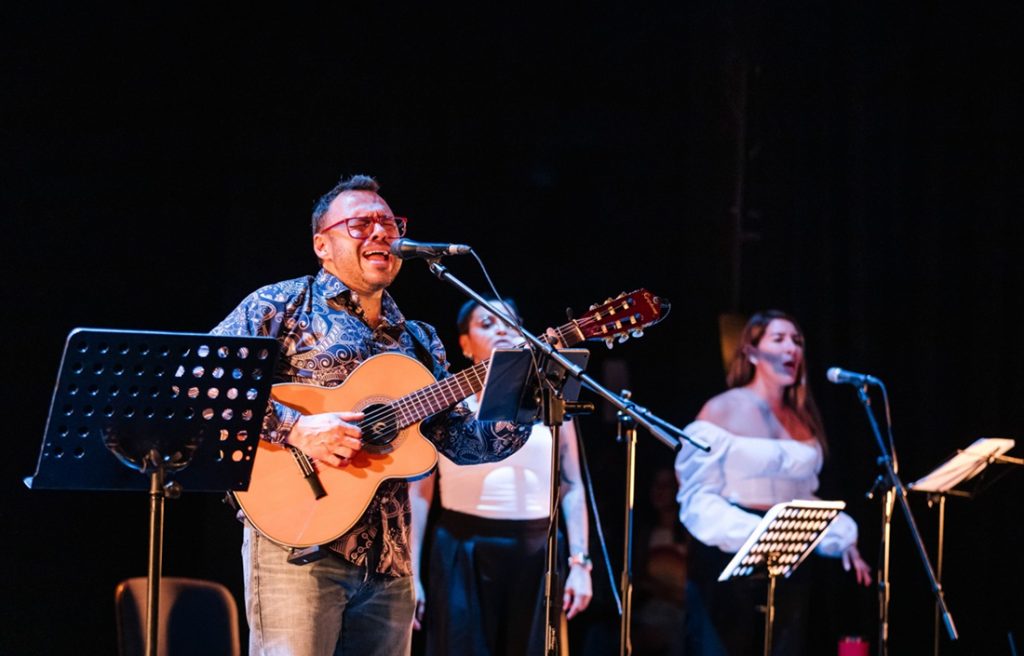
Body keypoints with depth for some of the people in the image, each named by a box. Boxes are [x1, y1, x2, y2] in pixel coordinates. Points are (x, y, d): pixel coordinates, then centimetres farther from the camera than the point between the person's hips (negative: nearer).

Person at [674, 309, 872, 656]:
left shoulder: (802, 420, 15)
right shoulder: (722, 411, -4)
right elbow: (697, 497, -11)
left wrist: (841, 539, 3)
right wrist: (752, 535, -24)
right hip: (729, 559, -6)